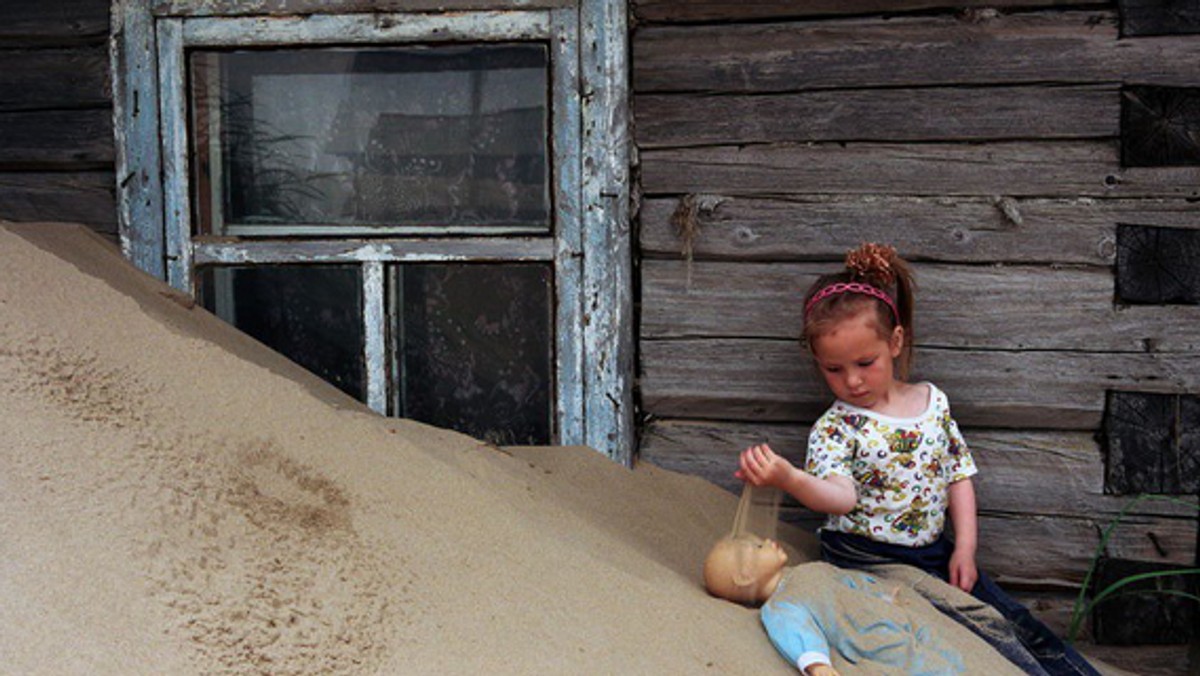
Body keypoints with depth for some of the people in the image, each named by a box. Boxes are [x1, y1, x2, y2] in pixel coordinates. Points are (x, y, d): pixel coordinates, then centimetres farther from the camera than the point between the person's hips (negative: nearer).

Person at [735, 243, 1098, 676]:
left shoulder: (932, 401, 5)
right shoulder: (834, 429, -10)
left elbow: (959, 476, 10)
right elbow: (841, 496, -28)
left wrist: (965, 549, 1)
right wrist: (788, 478, -50)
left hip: (934, 552, 5)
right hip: (869, 561, -5)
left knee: (1017, 625, 6)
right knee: (979, 636, -19)